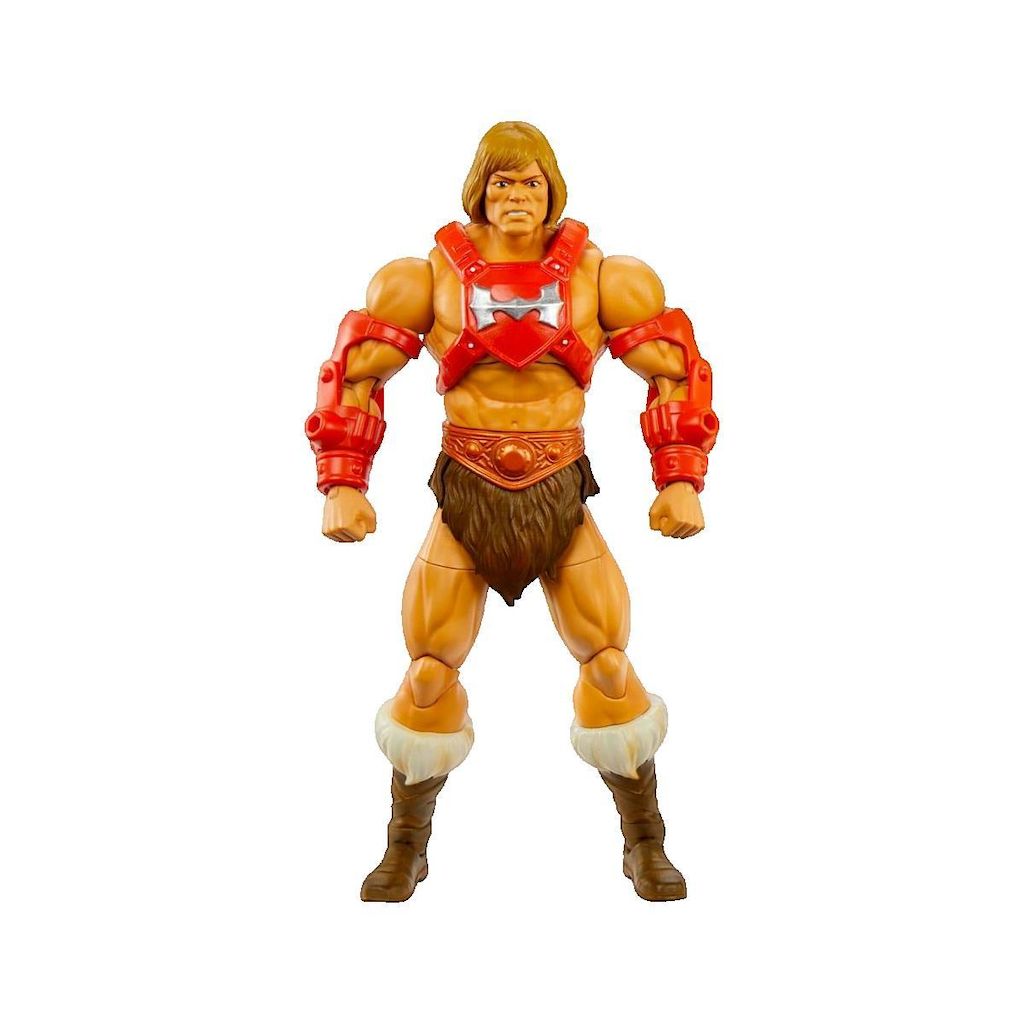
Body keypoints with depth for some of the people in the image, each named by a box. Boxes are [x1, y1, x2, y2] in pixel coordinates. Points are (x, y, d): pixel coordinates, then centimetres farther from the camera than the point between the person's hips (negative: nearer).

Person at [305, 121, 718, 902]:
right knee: (429, 675, -2)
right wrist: (343, 484, -4)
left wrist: (682, 480, -3)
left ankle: (647, 847, 17)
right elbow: (356, 375, 4)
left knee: (610, 667, -3)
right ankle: (406, 851, 19)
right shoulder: (432, 279, -1)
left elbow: (677, 374, 6)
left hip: (565, 500, 1)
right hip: (464, 500, 0)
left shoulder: (599, 279, 0)